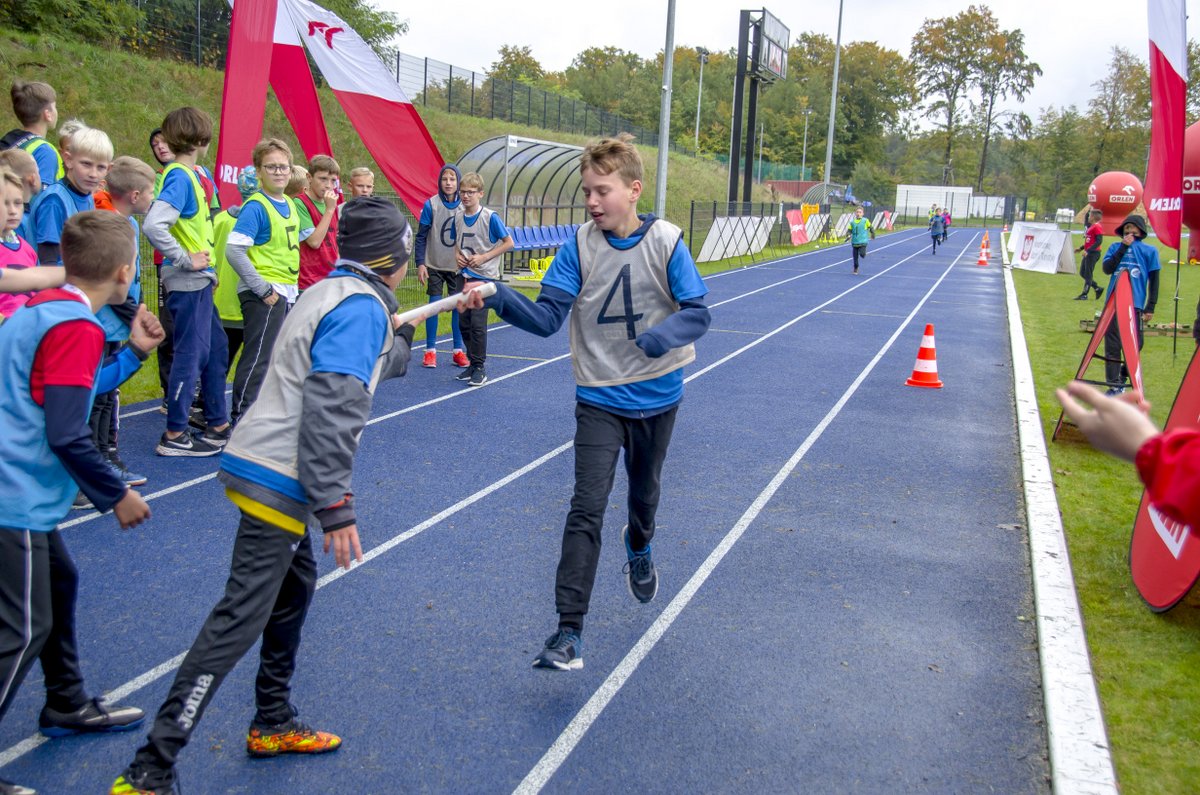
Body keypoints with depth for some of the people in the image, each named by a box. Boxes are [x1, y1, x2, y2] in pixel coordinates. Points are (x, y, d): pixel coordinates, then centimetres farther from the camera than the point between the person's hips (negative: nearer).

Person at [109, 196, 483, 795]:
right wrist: (335, 505, -25)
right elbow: (330, 408, -23)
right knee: (240, 619, -9)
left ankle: (273, 724, 36)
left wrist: (398, 340, 41)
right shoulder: (362, 306, -13)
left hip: (261, 469, 10)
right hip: (279, 480, -10)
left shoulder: (326, 293, 15)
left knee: (295, 587, 23)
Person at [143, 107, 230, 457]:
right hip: (188, 283, -10)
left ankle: (218, 426, 25)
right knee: (190, 355, -2)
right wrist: (186, 260, -21)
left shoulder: (189, 174, 11)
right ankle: (174, 435, 6)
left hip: (199, 282, 10)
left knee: (215, 349, 16)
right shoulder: (180, 177, -17)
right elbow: (153, 225, -29)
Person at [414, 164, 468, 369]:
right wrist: (420, 263, -9)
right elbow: (421, 236, -4)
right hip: (435, 265, -2)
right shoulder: (431, 204, -7)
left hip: (458, 266, 2)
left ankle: (458, 351, 13)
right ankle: (430, 351, 8)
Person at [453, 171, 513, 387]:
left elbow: (508, 243, -8)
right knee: (464, 322, 8)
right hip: (464, 275, 6)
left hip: (484, 276, -6)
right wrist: (457, 254, 0)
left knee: (478, 323, -9)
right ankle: (472, 363, 20)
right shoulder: (458, 216, 6)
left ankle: (480, 368, 1)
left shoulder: (490, 217, -11)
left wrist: (484, 257, -14)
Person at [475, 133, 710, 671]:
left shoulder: (667, 242, -12)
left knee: (645, 489, 23)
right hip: (599, 399, -1)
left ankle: (639, 549, 58)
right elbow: (547, 317, -15)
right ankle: (569, 632, -8)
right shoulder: (579, 247, -10)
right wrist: (501, 299, -34)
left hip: (657, 396, 1)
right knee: (587, 508, -10)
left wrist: (664, 336, -35)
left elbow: (697, 314, -13)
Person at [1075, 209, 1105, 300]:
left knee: (1088, 274, -4)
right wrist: (1081, 248, 19)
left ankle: (1084, 295, 2)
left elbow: (1099, 241, -22)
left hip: (1093, 253, -10)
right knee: (1082, 273, 12)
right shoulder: (1091, 226, 15)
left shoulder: (1097, 227, -14)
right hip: (1088, 253, 10)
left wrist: (1088, 250, -25)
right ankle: (1098, 289, 19)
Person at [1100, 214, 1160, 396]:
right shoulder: (1115, 247, 11)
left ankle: (1124, 378, 19)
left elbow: (1154, 281, 7)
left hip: (1136, 304, -1)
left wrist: (1150, 307, 2)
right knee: (1112, 345, -1)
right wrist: (1123, 248, -7)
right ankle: (1114, 385, 4)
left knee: (1134, 345, -1)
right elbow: (1107, 268, -4)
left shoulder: (1149, 251, 7)